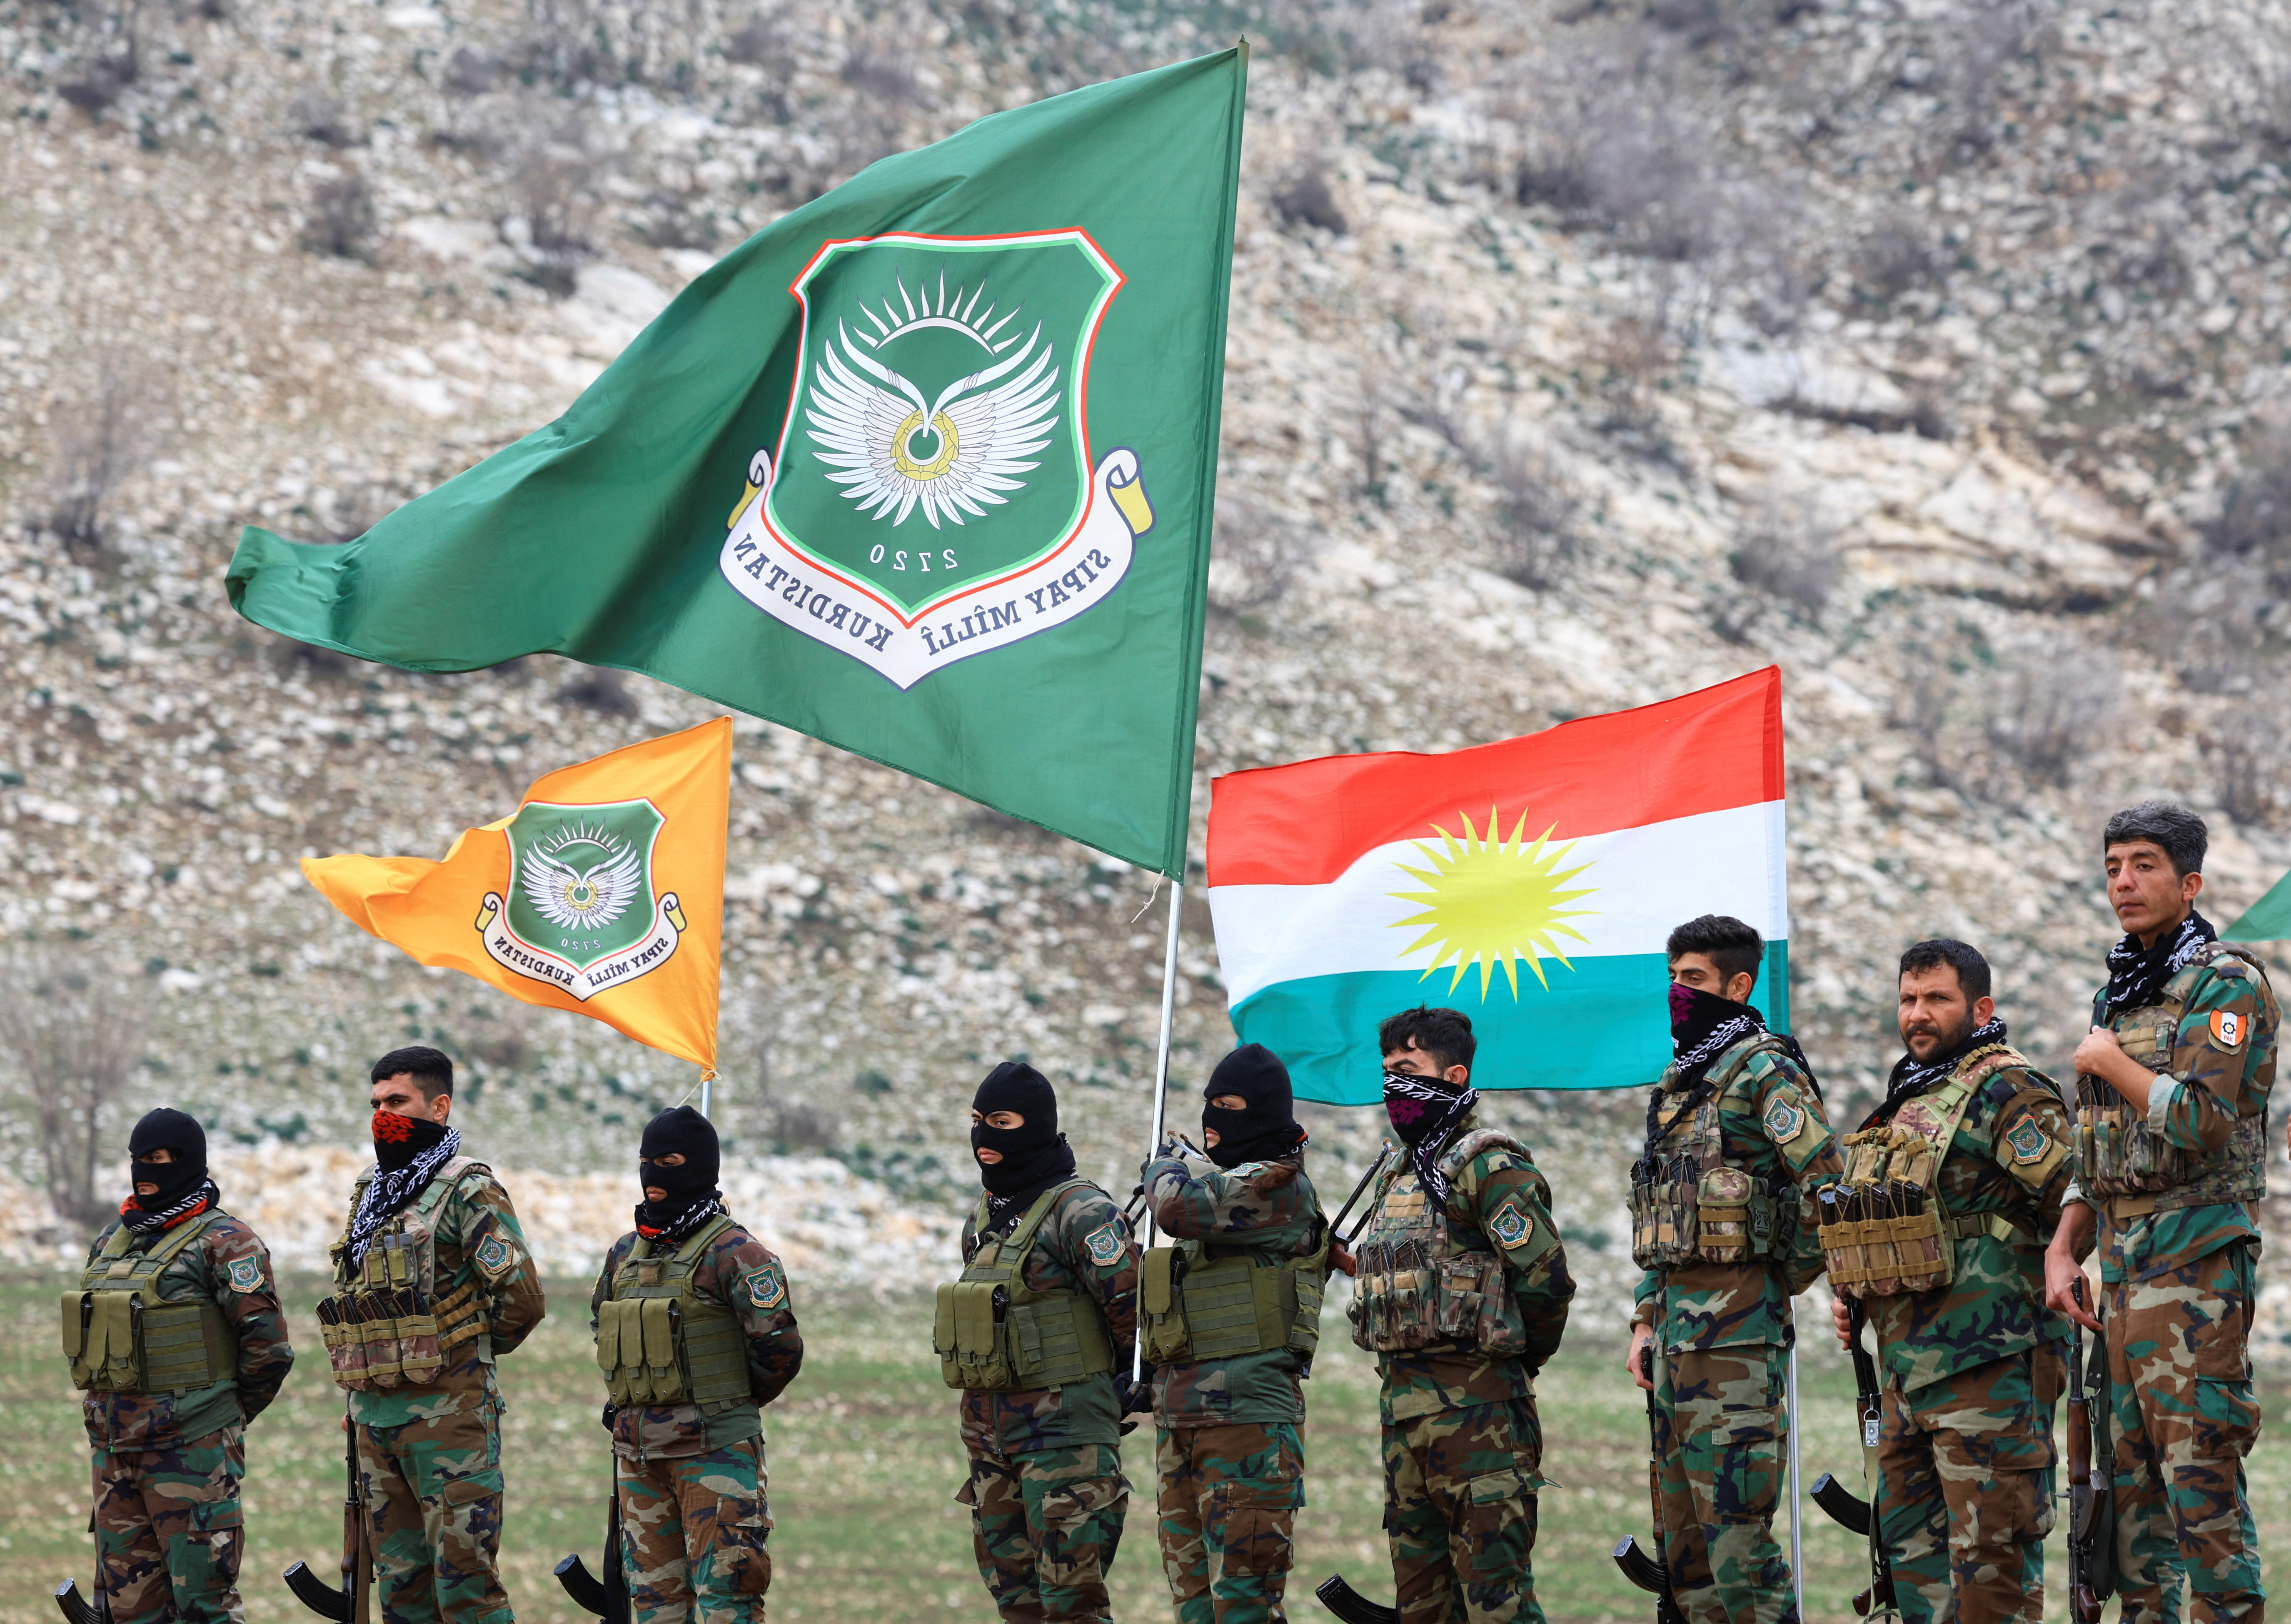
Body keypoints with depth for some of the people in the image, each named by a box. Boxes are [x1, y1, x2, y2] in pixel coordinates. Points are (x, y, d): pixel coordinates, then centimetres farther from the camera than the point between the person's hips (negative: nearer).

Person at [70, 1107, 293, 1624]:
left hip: (191, 1448, -8)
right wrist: (116, 1413, 18)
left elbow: (267, 1346, -11)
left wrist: (222, 1417, -1)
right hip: (112, 1446, 8)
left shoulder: (223, 1242, -9)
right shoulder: (112, 1239, 15)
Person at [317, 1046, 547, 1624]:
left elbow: (521, 1298, -14)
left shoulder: (467, 1190, -8)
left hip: (447, 1414, -8)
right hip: (373, 1413, 8)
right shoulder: (369, 1191, 16)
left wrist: (464, 1350, 2)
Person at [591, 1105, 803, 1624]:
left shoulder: (732, 1253, -10)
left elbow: (779, 1346, -12)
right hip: (639, 1456, 7)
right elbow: (601, 1325, 29)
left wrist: (735, 1401, 3)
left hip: (715, 1455, -7)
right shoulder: (626, 1253, 12)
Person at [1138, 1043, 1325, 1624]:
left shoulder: (1276, 1186, -11)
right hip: (1180, 1414, 10)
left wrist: (1169, 1161, -4)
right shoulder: (1227, 1182, 18)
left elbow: (1179, 1207, -23)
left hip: (1246, 1412, -10)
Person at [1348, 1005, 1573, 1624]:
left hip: (1474, 1406, -9)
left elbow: (1544, 1276, -14)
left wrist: (1517, 1356, 1)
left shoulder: (1487, 1165, -9)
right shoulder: (1397, 1175, 20)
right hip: (1401, 1404, 9)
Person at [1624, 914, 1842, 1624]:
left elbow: (1825, 1181, -17)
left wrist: (1788, 1276, -5)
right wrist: (1645, 1320, 18)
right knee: (1684, 1529, 10)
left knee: (1735, 1524, -13)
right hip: (1676, 1323, 9)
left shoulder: (1763, 1068, -8)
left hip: (1736, 1325, -9)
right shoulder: (1678, 1080, 20)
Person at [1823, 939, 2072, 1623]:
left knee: (1989, 1547, -8)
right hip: (1905, 1360, 10)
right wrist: (1852, 1296, 17)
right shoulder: (1906, 1095, 20)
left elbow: (2066, 1201, -17)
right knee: (1910, 1539, 13)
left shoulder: (2008, 1092, -9)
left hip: (1986, 1364, -10)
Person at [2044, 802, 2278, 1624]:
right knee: (2130, 1479, 9)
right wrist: (2063, 1248, 10)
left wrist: (2111, 1064, -8)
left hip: (2195, 1265, -9)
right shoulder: (2118, 995, 19)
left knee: (2202, 1480, -11)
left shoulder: (2227, 985, -7)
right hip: (2121, 1270, 9)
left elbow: (2202, 1123, -20)